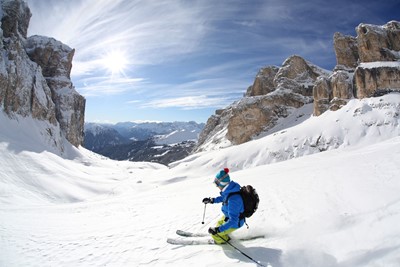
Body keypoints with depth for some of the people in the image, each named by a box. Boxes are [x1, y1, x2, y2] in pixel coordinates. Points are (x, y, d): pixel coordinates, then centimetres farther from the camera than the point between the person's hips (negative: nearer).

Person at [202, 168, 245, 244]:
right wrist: (212, 200, 5)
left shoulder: (233, 200, -43)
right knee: (219, 223, 31)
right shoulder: (230, 189, -16)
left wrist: (218, 229, -38)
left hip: (234, 223, -8)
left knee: (215, 234, 4)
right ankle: (224, 236, 58)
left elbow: (233, 220, -39)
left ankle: (222, 241, 35)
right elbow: (224, 197, 8)